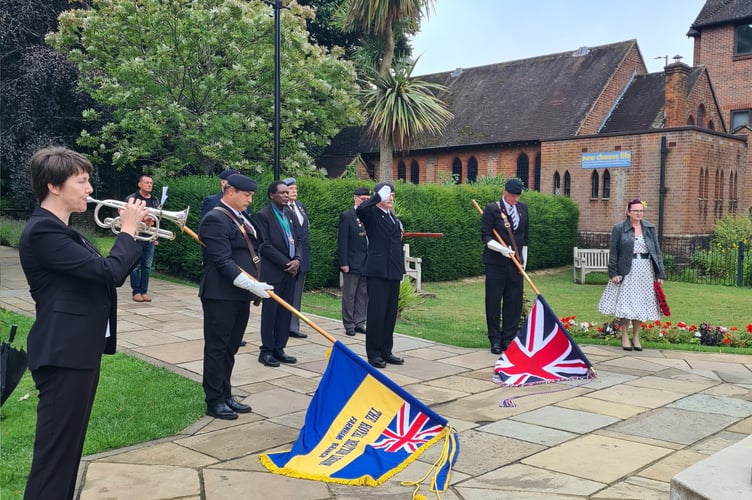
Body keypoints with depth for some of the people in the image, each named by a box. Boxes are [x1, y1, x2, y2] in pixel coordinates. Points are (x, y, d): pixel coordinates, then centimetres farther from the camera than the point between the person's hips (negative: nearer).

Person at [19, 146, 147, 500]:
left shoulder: (62, 230, 16)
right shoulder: (42, 231, -17)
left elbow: (104, 274, 18)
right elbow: (109, 272, -24)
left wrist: (134, 234, 8)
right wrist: (128, 229, -9)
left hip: (80, 350, 11)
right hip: (64, 354, -10)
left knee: (68, 447, 18)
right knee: (54, 452, -5)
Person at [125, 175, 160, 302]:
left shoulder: (155, 201, 14)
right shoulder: (131, 199, -1)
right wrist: (141, 221, -16)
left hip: (150, 238, 4)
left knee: (147, 266, 6)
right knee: (135, 265, -1)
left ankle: (144, 291, 13)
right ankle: (136, 291, 7)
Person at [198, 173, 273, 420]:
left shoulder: (237, 218, 17)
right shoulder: (216, 219, -14)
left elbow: (250, 248, 24)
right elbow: (221, 260, -21)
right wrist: (251, 284, -25)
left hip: (239, 295, 9)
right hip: (221, 296, -9)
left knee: (230, 349, 15)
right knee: (216, 349, 2)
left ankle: (225, 395, 26)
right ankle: (214, 401, 12)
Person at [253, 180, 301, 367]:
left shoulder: (289, 214, 14)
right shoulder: (263, 215, -7)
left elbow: (297, 240, 15)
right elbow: (265, 245, -13)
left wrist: (297, 259, -3)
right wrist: (286, 263, -13)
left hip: (290, 271, 7)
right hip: (273, 272, -7)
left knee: (285, 313, 9)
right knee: (270, 312, 0)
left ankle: (279, 349, 17)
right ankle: (266, 351, 9)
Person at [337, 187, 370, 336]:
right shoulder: (346, 216, -4)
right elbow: (342, 241, -7)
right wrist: (344, 262, -13)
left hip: (368, 263, 5)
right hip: (352, 263, -5)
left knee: (364, 294, 10)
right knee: (349, 295, 3)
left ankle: (359, 323, 19)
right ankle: (349, 325, 11)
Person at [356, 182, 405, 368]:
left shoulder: (393, 217, 19)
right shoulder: (371, 214, -4)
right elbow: (360, 209, -29)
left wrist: (401, 269, 19)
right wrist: (378, 196, -22)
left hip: (393, 272, 7)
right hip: (377, 271, -7)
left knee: (390, 313, 10)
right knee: (376, 312, -4)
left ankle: (386, 351, 19)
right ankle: (374, 353, 5)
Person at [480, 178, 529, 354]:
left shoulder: (523, 208, 11)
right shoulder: (492, 209, -5)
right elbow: (486, 236, -8)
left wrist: (523, 260, 16)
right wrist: (502, 249, -23)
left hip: (515, 263, 5)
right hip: (496, 263, -4)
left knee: (514, 303, 5)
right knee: (494, 302, 0)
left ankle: (509, 339, 15)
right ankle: (495, 340, 10)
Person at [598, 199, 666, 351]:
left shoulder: (650, 228, 9)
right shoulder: (619, 228, -1)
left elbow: (657, 251, 8)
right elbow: (613, 252, -2)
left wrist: (660, 274, 3)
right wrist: (613, 273, -10)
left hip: (646, 272, 3)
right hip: (627, 271, -3)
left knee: (640, 304, 8)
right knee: (626, 304, 0)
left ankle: (636, 337, 21)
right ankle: (625, 337, 14)